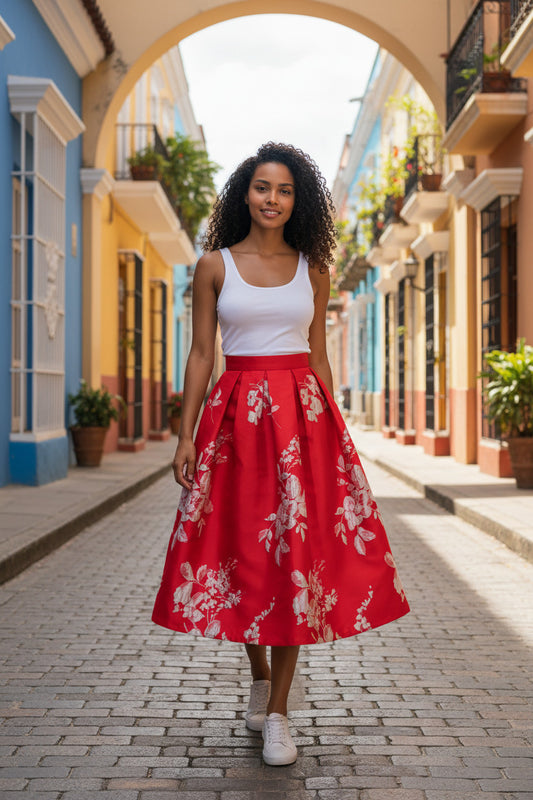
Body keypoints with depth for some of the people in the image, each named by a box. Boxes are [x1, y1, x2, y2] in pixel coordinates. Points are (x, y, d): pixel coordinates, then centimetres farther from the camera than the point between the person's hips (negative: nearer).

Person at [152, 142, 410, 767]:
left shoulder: (312, 268, 9)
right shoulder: (214, 264, 4)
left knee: (297, 550, -5)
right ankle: (258, 675, 30)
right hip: (236, 414, 0)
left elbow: (319, 354, 12)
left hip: (302, 411, 1)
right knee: (240, 550, 4)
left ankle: (278, 711, 3)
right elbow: (201, 352, 4)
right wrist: (186, 434, -3)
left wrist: (332, 430, 9)